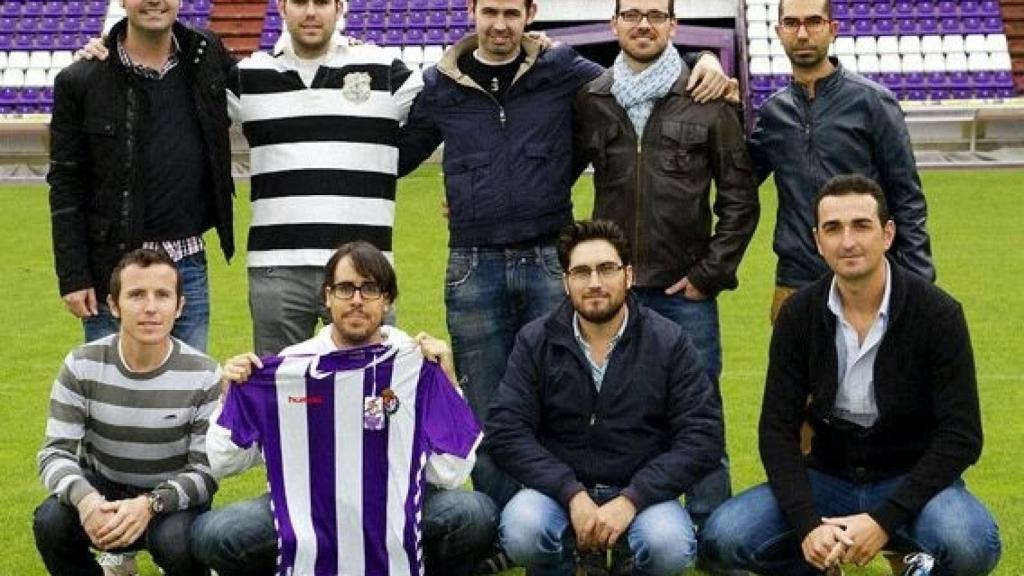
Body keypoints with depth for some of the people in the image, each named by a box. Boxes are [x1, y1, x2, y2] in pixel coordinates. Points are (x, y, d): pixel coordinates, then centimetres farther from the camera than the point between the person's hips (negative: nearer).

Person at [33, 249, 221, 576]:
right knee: (50, 523, -29)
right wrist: (84, 498, -35)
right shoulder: (82, 367, -11)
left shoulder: (203, 376, -15)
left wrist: (150, 505, -33)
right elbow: (56, 453, -13)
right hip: (101, 489, 2)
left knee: (176, 543, -34)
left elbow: (206, 469, -14)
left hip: (171, 497, -2)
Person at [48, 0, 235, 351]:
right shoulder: (81, 81, -3)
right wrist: (73, 277, -7)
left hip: (189, 266, 3)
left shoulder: (207, 56, 5)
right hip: (114, 268, -3)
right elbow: (65, 184, -3)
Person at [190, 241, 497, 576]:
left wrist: (447, 383, -13)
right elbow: (224, 463, 5)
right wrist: (232, 395, -10)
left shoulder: (415, 363, -4)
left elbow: (448, 474, -10)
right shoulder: (290, 366, 0)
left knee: (476, 514, -29)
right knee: (211, 534, -24)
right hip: (307, 505, 1)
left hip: (394, 504, -1)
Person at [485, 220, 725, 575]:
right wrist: (573, 495, -20)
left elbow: (703, 437, -8)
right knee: (521, 533, -32)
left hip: (641, 492, 0)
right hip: (559, 489, 0)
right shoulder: (536, 342, 0)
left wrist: (630, 500, -19)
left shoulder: (669, 342, -3)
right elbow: (505, 432, -7)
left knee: (670, 546, -32)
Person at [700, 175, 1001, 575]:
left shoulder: (938, 314, -13)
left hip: (911, 482, -2)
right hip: (827, 479, 3)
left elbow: (961, 437, -15)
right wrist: (807, 525, -22)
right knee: (724, 536, -21)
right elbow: (777, 429, -6)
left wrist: (883, 520, -24)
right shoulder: (799, 315, -5)